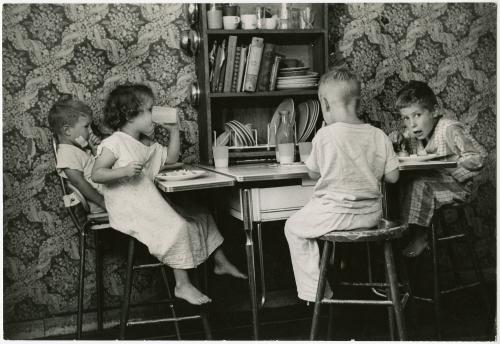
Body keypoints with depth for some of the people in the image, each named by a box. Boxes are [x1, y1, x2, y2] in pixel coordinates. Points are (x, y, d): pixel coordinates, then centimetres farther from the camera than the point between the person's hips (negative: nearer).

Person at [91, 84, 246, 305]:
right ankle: (182, 285, -18)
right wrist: (124, 171, -31)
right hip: (129, 209, -10)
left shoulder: (148, 144, 14)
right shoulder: (114, 143, -11)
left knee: (200, 215, 11)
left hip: (149, 202, 10)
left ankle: (221, 263, 25)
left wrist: (174, 131, 14)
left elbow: (171, 158, 21)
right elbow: (96, 174, -16)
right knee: (176, 226, -27)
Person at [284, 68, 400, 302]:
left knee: (294, 228, 18)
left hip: (336, 214, -5)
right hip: (371, 215, 5)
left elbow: (313, 173, -1)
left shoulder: (325, 135, -14)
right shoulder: (379, 135, -3)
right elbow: (392, 177, 0)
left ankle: (316, 291, 18)